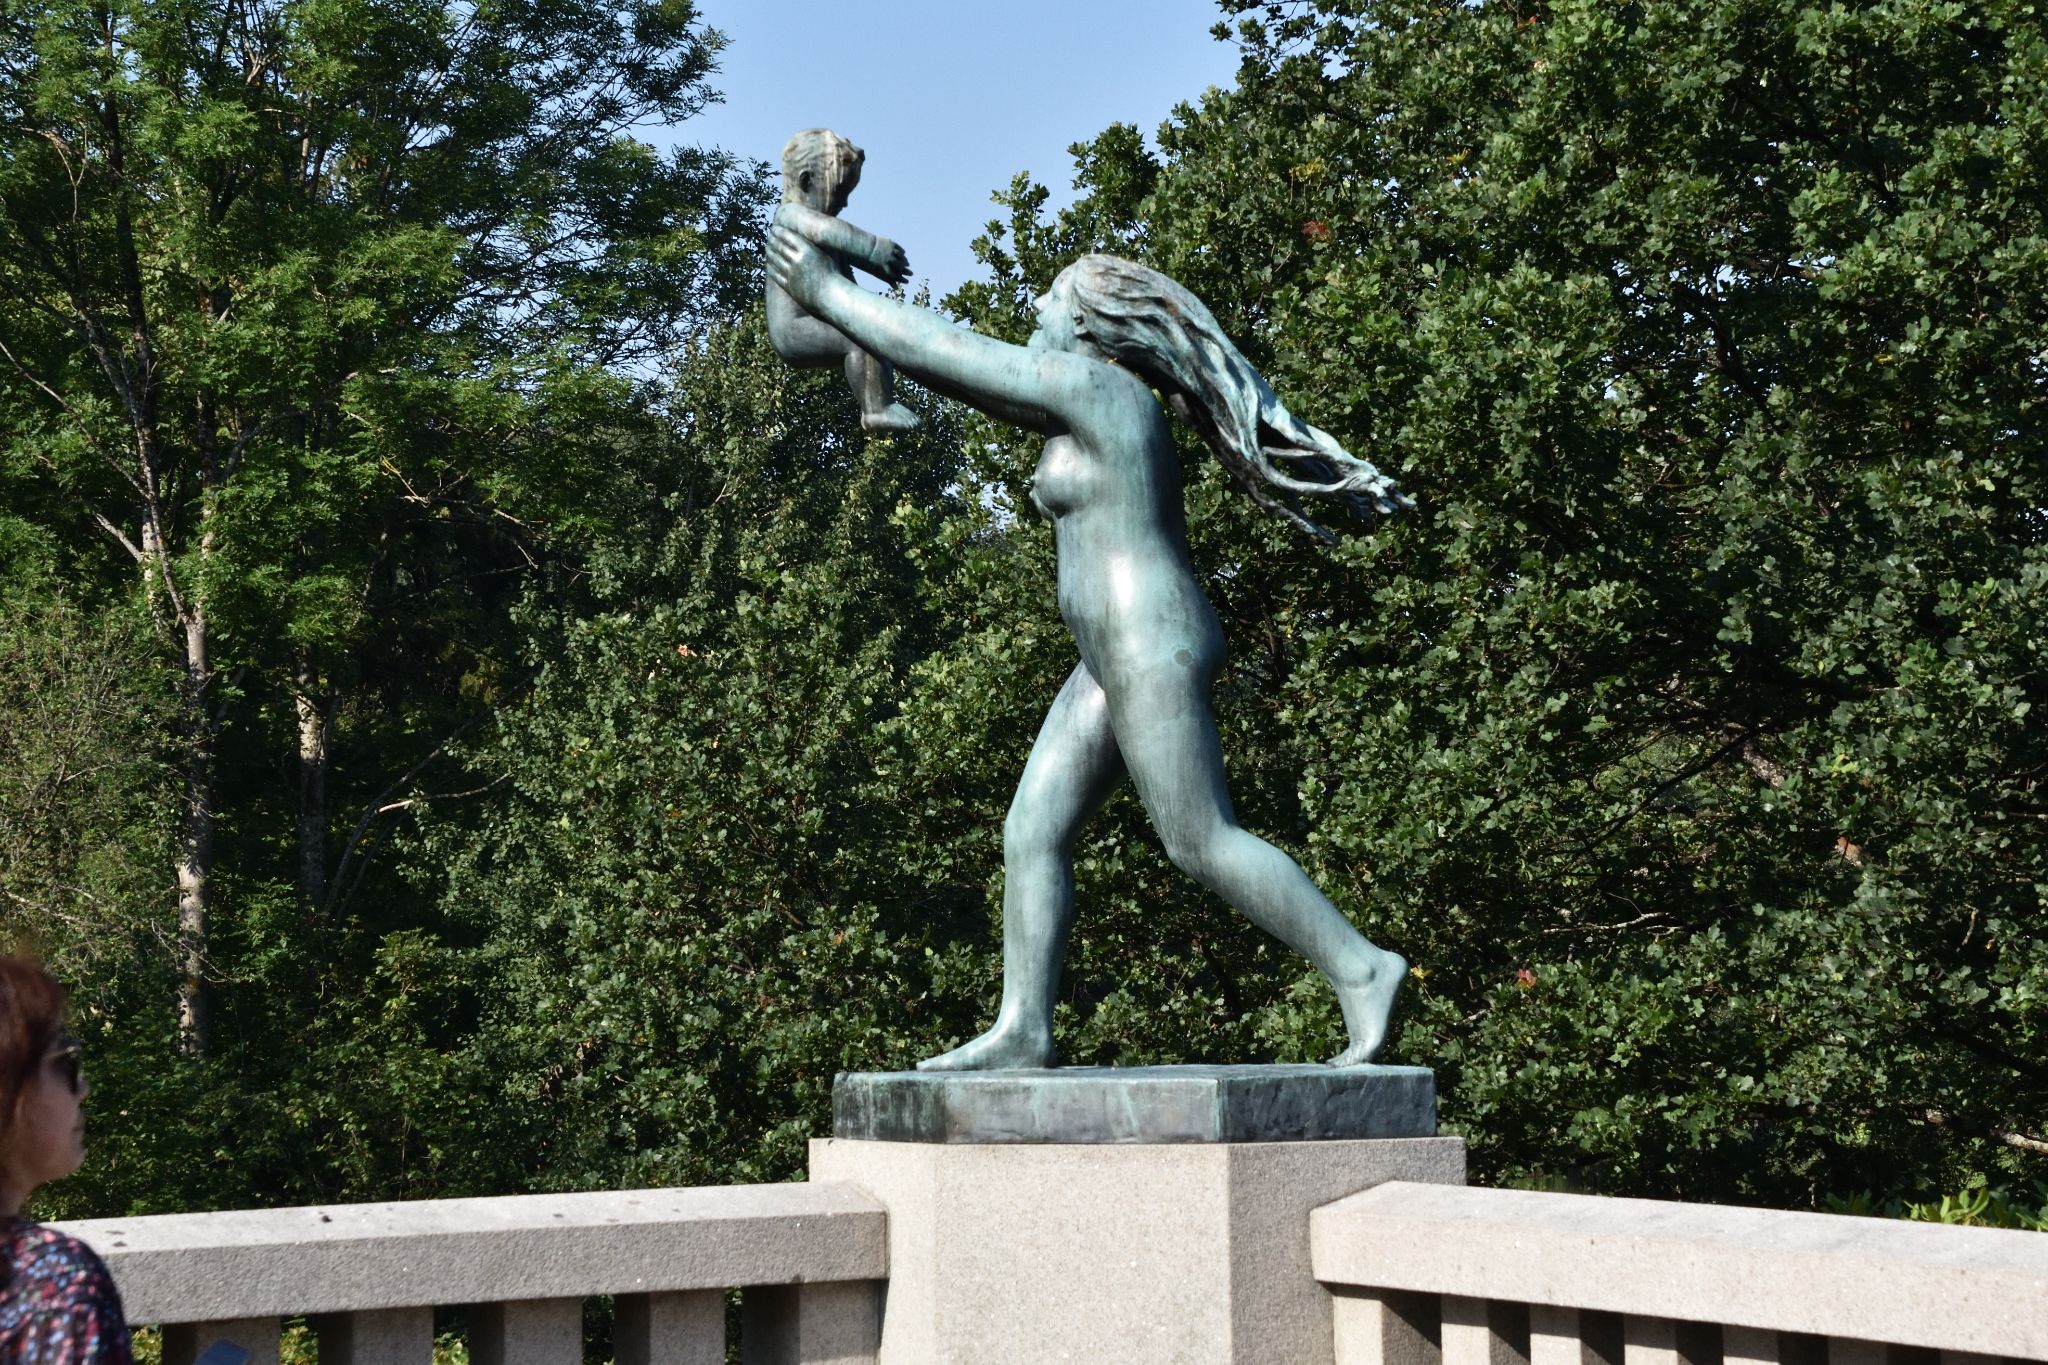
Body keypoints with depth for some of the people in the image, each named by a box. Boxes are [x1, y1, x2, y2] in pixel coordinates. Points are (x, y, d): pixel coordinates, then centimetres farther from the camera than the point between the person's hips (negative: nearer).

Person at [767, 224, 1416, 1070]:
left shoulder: (1087, 381, -11)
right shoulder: (1080, 408, 17)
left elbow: (940, 351, -8)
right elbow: (966, 375, 25)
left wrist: (825, 292, 1)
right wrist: (841, 308, 25)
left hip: (1151, 651, -10)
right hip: (1118, 662, 10)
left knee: (1202, 843, -9)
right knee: (1031, 836, 6)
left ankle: (1362, 969, -2)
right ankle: (1023, 1031, 7)